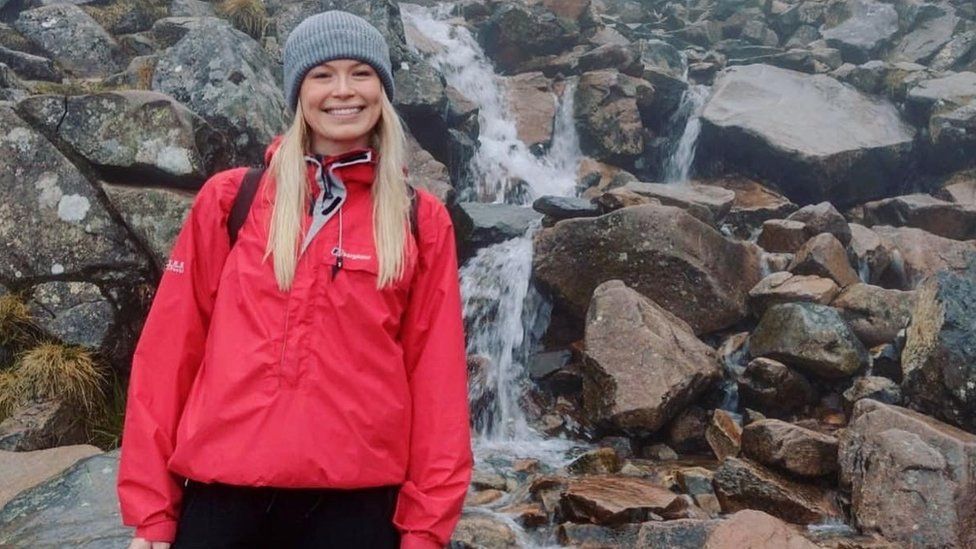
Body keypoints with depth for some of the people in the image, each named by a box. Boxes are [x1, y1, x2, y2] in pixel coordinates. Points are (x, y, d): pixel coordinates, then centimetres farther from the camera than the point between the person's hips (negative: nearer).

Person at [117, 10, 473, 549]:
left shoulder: (422, 220, 2)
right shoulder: (229, 199, 2)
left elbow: (435, 370, 1)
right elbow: (169, 347, 2)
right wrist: (150, 504, 0)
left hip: (355, 500, 0)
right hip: (223, 492, 0)